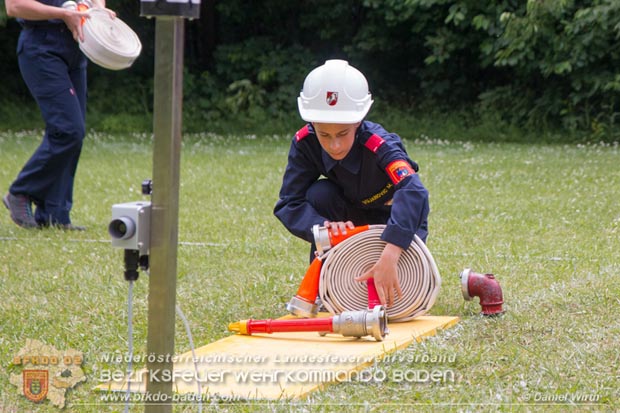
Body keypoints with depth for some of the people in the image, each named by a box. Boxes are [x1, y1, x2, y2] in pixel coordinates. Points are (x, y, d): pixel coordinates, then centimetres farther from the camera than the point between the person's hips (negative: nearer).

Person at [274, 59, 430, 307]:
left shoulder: (380, 146, -38)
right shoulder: (305, 144, -25)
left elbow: (412, 193, -55)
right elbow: (289, 204, -27)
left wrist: (389, 257, -68)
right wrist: (323, 227, -48)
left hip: (399, 222, -3)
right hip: (350, 219, 3)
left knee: (390, 295, -25)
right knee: (319, 193, -28)